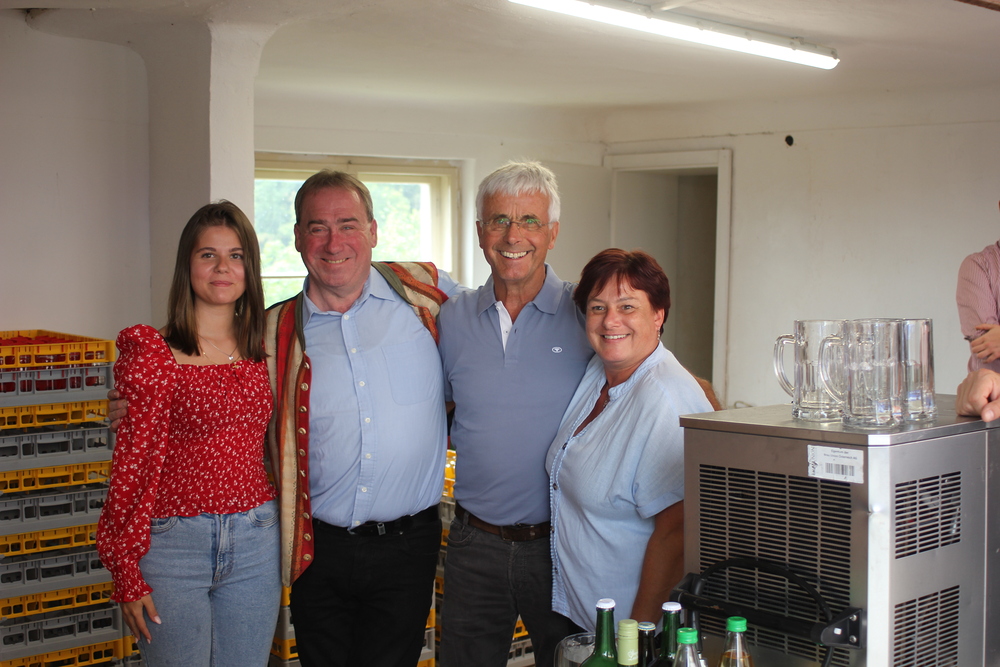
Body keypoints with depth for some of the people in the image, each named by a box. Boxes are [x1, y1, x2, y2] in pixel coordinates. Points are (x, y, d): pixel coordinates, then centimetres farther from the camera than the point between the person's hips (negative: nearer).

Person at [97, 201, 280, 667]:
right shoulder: (151, 353, -6)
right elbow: (132, 464, -8)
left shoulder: (260, 351, 8)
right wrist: (127, 571, -9)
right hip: (174, 543, -4)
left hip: (255, 543, 4)